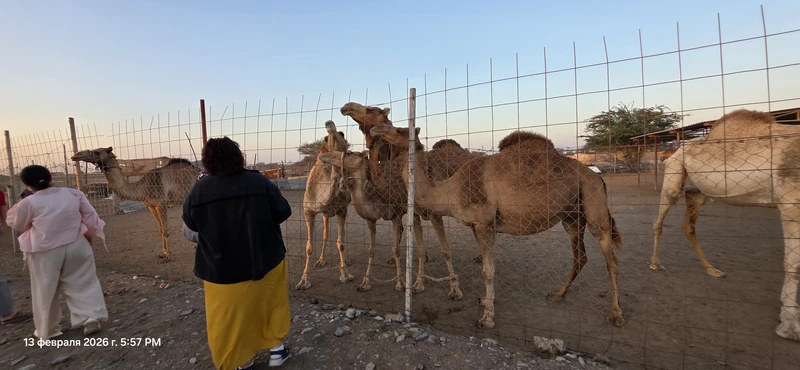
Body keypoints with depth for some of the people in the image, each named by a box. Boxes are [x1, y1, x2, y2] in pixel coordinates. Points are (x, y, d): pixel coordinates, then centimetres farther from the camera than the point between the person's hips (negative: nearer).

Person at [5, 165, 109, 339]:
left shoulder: (28, 203, -11)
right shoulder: (73, 193, -3)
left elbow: (16, 225, 7)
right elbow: (90, 217, 2)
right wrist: (89, 234, 17)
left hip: (46, 252, -2)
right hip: (77, 246, 2)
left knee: (45, 291, 13)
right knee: (83, 284, 12)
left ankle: (47, 330, 26)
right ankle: (91, 318, 8)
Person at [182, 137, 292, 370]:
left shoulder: (197, 192, -8)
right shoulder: (259, 182, -11)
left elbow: (190, 234, 5)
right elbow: (284, 213, -2)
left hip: (222, 270, 0)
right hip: (265, 261, 0)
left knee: (232, 317, 18)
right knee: (271, 303, 23)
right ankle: (276, 349, 35)